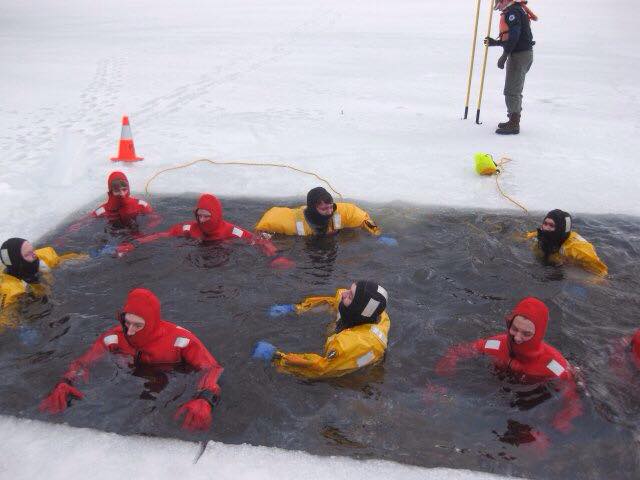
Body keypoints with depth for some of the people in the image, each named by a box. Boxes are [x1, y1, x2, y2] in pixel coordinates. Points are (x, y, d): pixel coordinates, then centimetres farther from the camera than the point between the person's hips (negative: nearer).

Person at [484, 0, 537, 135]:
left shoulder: (513, 12, -15)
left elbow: (513, 36, -25)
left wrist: (504, 56, -24)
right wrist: (494, 42, 24)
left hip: (519, 55, -11)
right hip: (524, 54, 11)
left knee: (511, 91, -9)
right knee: (516, 90, 19)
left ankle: (513, 124, -7)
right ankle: (514, 121, 29)